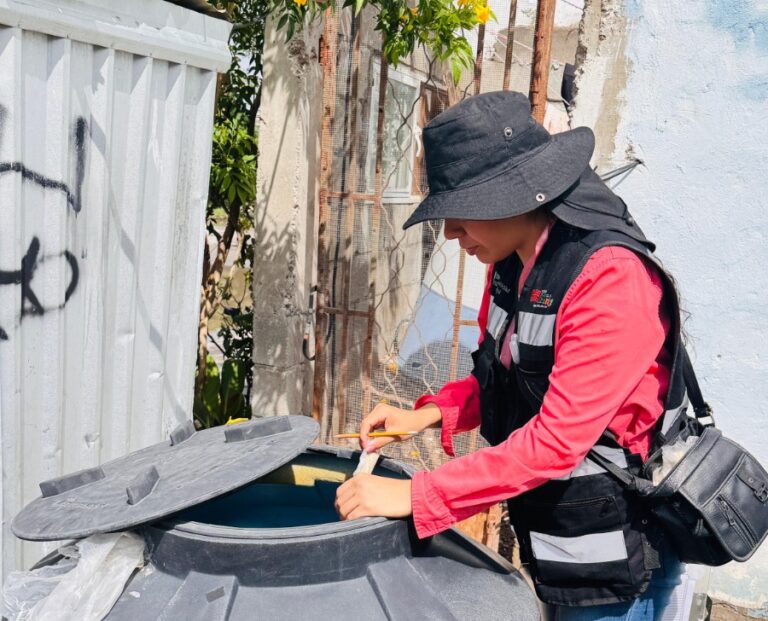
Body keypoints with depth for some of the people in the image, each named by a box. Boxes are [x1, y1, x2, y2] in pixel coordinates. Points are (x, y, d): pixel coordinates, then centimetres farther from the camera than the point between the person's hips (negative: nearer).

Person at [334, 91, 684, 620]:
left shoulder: (611, 278, -25)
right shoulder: (511, 267, 0)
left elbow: (556, 441, -28)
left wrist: (416, 496, -26)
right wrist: (429, 414, -4)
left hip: (613, 562, -7)